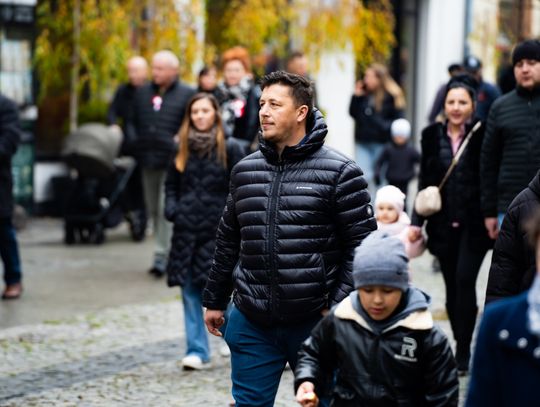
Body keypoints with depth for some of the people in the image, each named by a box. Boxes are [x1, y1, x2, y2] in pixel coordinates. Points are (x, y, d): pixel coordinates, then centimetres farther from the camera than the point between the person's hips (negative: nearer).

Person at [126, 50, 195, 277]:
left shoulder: (186, 95, -2)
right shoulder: (143, 93, 13)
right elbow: (132, 122, 20)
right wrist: (135, 142, 4)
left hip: (172, 163, -6)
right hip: (148, 161, 6)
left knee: (166, 209, -13)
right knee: (153, 209, 11)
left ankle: (161, 256, -11)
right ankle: (169, 251, 23)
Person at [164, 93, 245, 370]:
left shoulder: (229, 148, -2)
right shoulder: (182, 148, 9)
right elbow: (171, 184, 18)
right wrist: (171, 209, 3)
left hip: (217, 231, -4)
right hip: (186, 229, 4)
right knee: (190, 291, 2)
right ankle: (197, 351, 7)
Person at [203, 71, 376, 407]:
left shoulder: (339, 172, -6)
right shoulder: (245, 170, 9)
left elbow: (362, 244, -8)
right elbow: (228, 242, 17)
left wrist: (340, 306, -13)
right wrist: (215, 300, 18)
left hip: (315, 322, -4)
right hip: (252, 324, 4)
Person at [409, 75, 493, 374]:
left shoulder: (482, 135, -5)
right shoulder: (432, 135, 6)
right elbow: (425, 180, 11)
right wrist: (417, 221, 8)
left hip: (473, 223, -4)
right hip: (444, 223, 4)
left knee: (465, 280, -12)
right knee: (452, 286, 9)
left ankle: (463, 352, -6)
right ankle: (461, 348, 20)